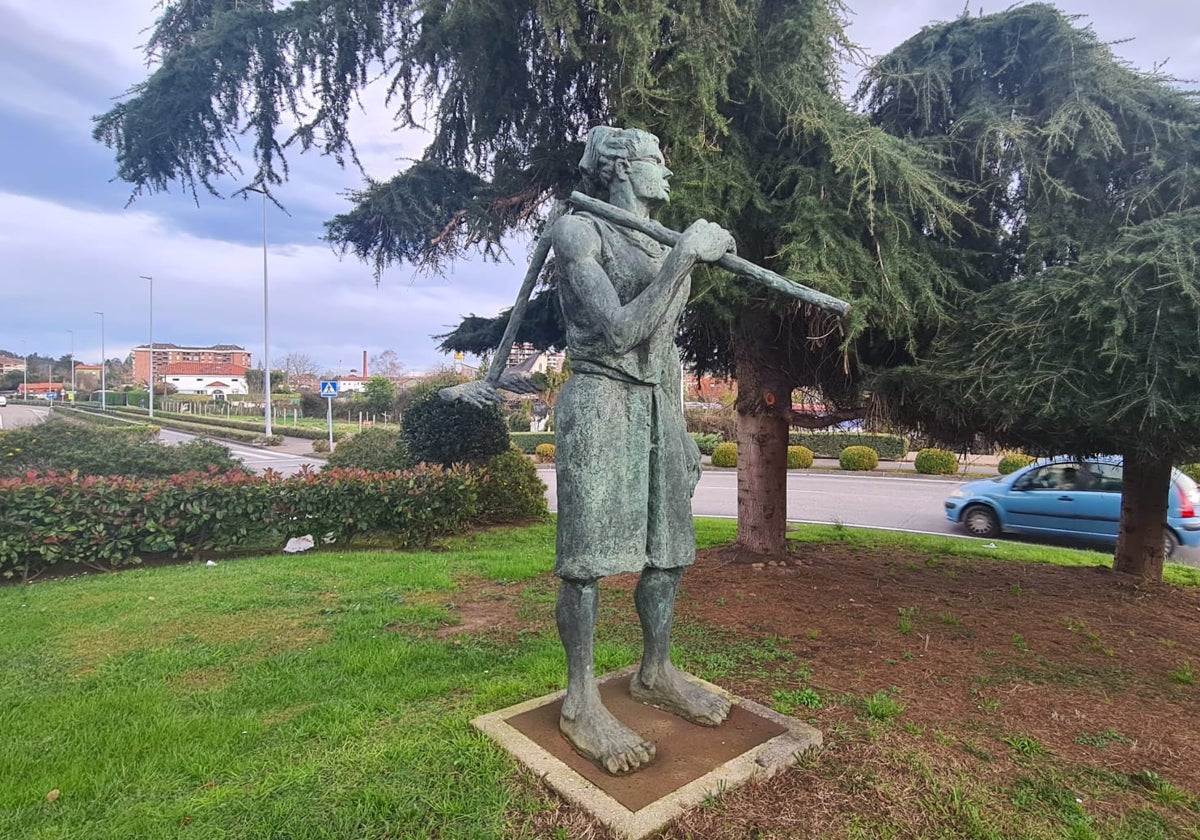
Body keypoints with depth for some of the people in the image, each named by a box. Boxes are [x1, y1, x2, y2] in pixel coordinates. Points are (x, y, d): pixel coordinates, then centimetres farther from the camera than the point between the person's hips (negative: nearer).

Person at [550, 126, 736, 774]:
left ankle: (656, 674, 28)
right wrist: (683, 257, -16)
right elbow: (620, 330, -17)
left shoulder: (666, 249, 19)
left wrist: (682, 432, 19)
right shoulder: (578, 232, -3)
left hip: (659, 407, 8)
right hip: (601, 402, -7)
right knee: (588, 556, -5)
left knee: (668, 549, 10)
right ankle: (581, 704, 9)